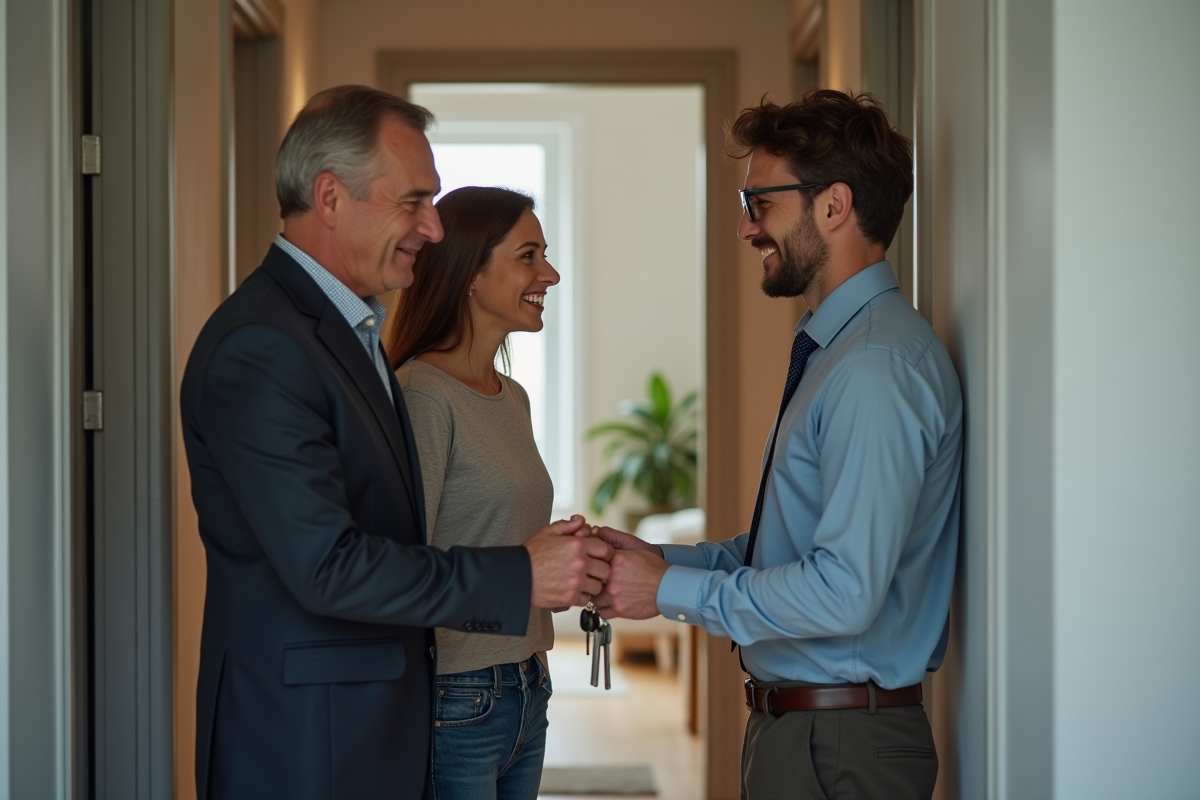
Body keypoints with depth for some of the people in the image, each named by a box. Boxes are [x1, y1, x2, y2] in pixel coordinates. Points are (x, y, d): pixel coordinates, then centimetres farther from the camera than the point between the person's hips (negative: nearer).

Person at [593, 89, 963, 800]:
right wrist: (658, 558, 6)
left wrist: (670, 591, -16)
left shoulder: (878, 367, -20)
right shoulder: (837, 350, 14)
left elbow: (843, 592, -26)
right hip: (799, 730, 9)